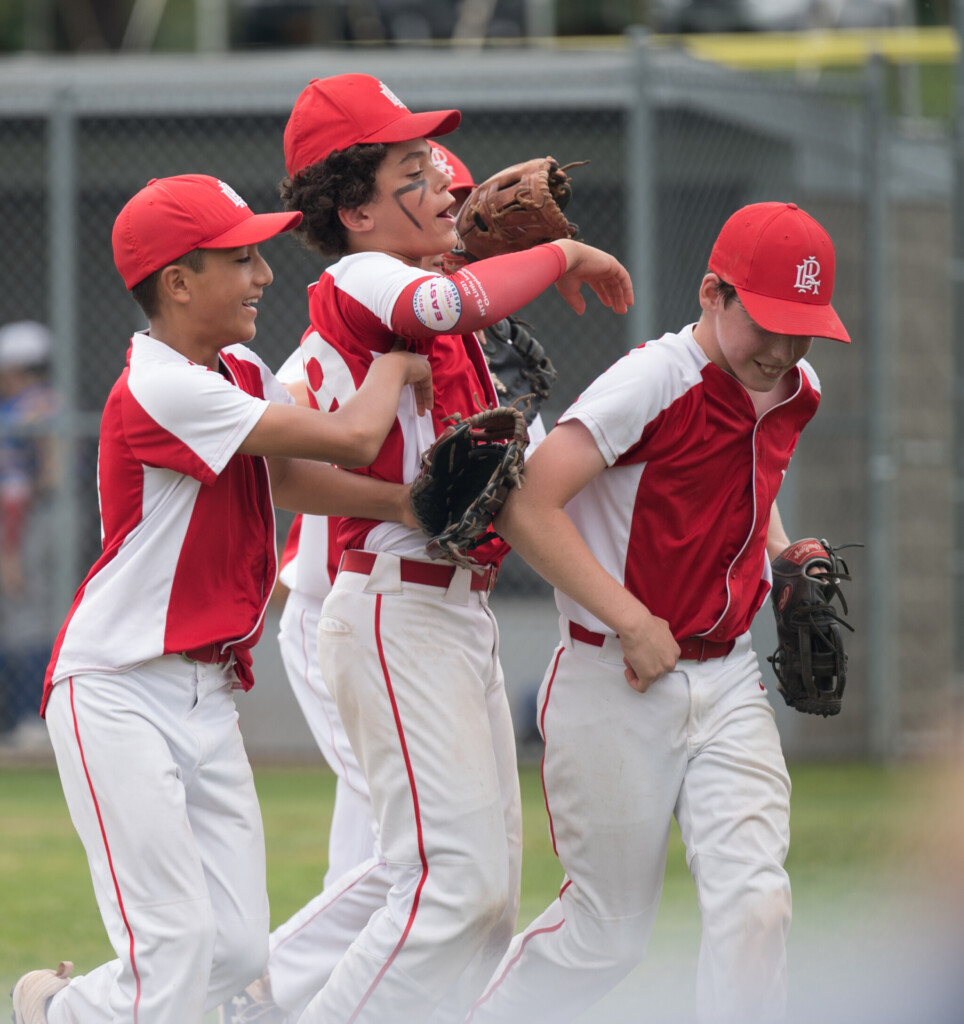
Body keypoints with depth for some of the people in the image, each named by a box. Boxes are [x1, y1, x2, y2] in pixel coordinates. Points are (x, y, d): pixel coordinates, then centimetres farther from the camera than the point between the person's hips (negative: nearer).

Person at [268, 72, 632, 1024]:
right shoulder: (357, 283, -12)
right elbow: (453, 303, -32)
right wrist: (563, 254, -17)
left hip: (461, 610, 10)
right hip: (399, 613, -10)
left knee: (491, 875, 11)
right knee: (457, 879, -14)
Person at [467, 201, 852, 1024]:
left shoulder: (795, 392, 6)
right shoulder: (654, 382, -18)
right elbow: (526, 508, -25)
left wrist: (783, 555, 9)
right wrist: (635, 623, -25)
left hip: (727, 681, 6)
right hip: (612, 687, -6)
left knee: (755, 901, -10)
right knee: (608, 932, 3)